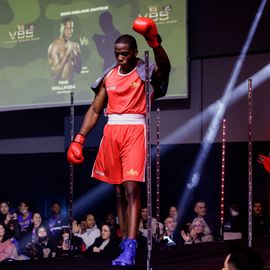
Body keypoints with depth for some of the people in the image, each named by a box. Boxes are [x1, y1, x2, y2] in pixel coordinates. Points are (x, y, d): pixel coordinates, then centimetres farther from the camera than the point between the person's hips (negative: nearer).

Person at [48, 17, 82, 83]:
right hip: (59, 83, -4)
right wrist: (66, 54, -15)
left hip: (71, 82, 4)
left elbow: (78, 70, 11)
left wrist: (77, 56, -5)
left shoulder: (75, 45, 8)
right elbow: (55, 72, -12)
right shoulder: (54, 46, -9)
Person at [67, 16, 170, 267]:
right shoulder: (108, 76, 12)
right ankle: (125, 243, 17)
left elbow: (164, 68, -27)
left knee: (131, 188, -14)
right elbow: (95, 110, 15)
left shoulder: (145, 72, -3)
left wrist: (154, 42, -42)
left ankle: (130, 249, -19)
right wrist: (80, 138, 8)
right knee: (119, 190, 9)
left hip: (135, 129, -5)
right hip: (112, 131, 6)